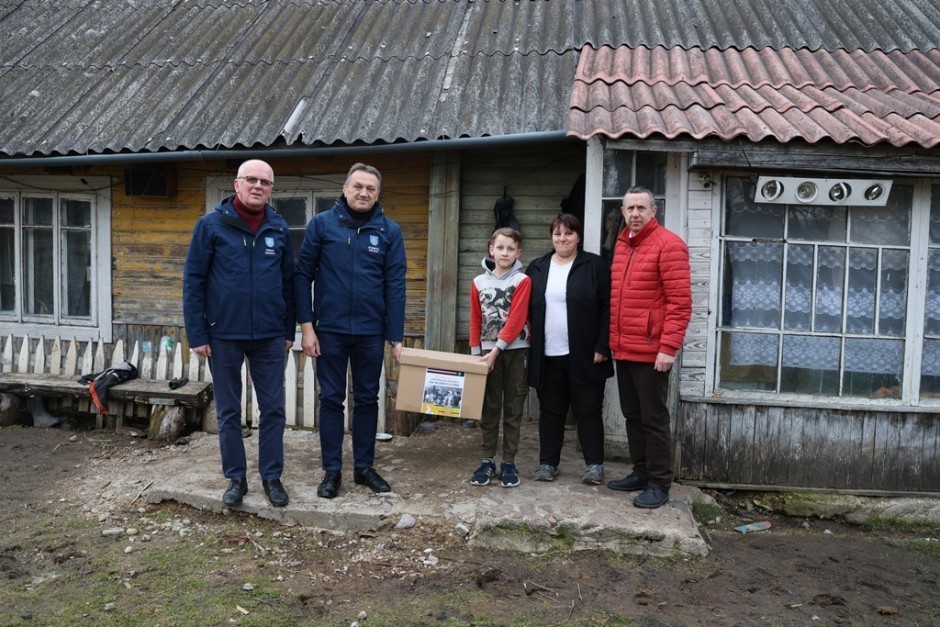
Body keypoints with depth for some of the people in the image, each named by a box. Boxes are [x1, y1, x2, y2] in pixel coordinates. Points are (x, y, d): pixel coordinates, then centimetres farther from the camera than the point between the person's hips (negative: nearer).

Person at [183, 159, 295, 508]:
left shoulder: (279, 229, 4)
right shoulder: (211, 225, -4)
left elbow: (288, 282, 9)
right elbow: (193, 282, -4)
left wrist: (289, 331, 7)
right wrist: (197, 334, -8)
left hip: (270, 336, 2)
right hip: (224, 335, -2)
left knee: (273, 409, 7)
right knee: (228, 412, 9)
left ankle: (271, 476, 21)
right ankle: (235, 478, 23)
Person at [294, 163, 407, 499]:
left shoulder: (389, 231, 0)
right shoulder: (321, 224, -2)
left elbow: (395, 286, -2)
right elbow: (303, 276, -2)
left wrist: (396, 338, -4)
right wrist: (306, 326, -8)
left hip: (371, 332, 1)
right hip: (330, 330, -1)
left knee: (367, 399, 12)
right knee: (331, 399, 8)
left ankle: (364, 467, 26)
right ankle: (332, 470, 19)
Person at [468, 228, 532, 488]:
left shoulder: (522, 281, -5)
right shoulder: (479, 282, 5)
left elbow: (516, 321, -12)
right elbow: (475, 321, 8)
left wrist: (496, 351, -16)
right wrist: (476, 352, 2)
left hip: (515, 352, -2)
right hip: (487, 352, 3)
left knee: (513, 409, 5)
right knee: (489, 409, 6)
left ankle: (509, 462, 11)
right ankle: (488, 460, 14)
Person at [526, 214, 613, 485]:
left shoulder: (594, 265, -1)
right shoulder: (536, 268, 11)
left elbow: (607, 308, -5)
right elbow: (527, 309, 14)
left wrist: (601, 346, -11)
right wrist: (529, 346, 5)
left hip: (584, 355, -3)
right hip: (547, 355, 3)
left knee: (588, 411, 4)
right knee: (550, 411, 11)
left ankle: (594, 464, 15)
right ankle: (547, 462, 20)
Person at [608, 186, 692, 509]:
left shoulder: (668, 245, -10)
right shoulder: (621, 245, 14)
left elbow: (680, 301, -15)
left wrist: (668, 347, -20)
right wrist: (614, 340, 14)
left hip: (651, 350, -8)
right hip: (623, 349, 8)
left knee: (654, 419, 1)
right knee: (632, 415, 15)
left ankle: (659, 483, 11)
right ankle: (641, 472, 28)